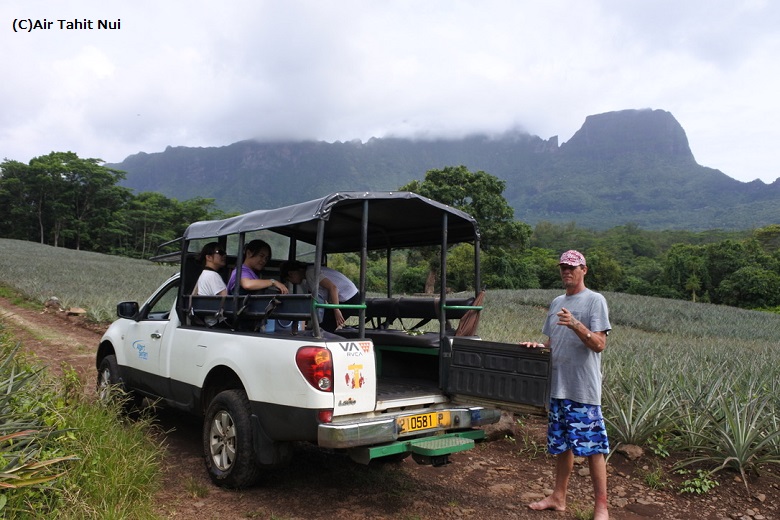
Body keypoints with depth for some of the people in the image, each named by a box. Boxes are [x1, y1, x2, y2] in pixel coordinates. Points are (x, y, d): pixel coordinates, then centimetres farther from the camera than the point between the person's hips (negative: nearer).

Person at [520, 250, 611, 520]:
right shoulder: (556, 303, 14)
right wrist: (537, 346, -1)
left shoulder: (595, 300, -6)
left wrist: (576, 325, -28)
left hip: (584, 389, -7)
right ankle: (558, 497, 27)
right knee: (561, 445, 16)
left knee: (593, 446, 0)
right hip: (557, 386, 7)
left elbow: (599, 344, -14)